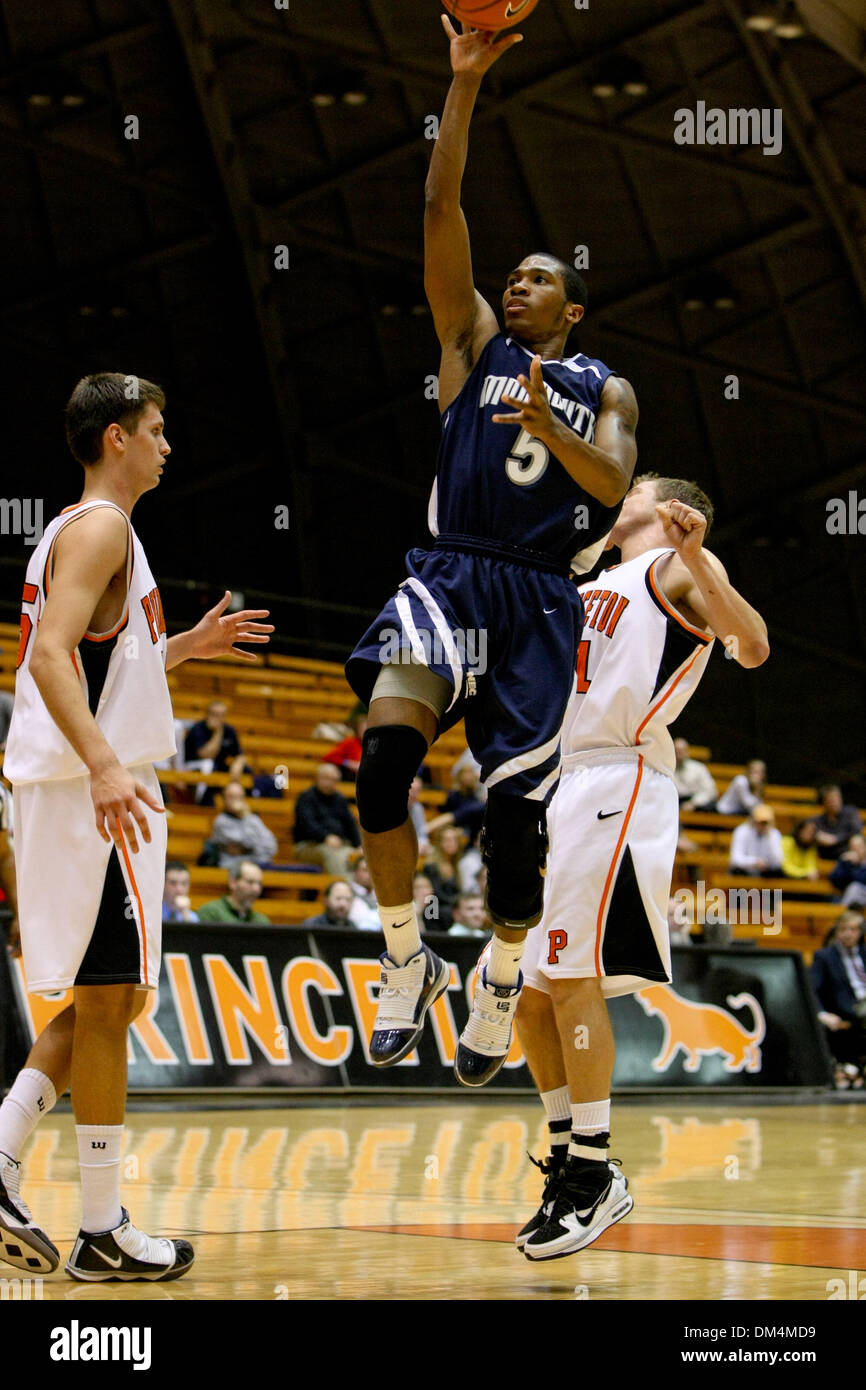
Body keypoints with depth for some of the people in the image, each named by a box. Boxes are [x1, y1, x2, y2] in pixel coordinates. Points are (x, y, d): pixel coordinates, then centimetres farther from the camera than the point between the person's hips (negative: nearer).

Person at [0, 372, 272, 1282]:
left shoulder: (82, 529, 20)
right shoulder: (101, 527, -11)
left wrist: (187, 647, 26)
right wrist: (104, 764, -35)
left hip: (91, 788, 10)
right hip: (94, 791, -10)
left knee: (106, 998, 13)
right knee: (106, 1001, -5)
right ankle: (102, 1232, -1)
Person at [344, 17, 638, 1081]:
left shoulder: (605, 391, 15)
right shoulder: (474, 343, 14)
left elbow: (613, 484, -4)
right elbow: (440, 211, 4)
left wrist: (551, 431, -23)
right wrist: (465, 85, -4)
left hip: (539, 601, 0)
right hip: (448, 579, 0)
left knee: (517, 810, -4)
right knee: (385, 751, -25)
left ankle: (501, 986, 21)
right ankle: (406, 965, -10)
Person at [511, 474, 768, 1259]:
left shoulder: (680, 569, 2)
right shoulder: (586, 585, 26)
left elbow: (753, 648, -16)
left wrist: (695, 556, -27)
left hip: (619, 783, -9)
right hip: (562, 786, 9)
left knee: (571, 978, -15)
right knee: (528, 991, 7)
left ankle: (594, 1175, -10)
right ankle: (571, 1160, 14)